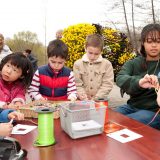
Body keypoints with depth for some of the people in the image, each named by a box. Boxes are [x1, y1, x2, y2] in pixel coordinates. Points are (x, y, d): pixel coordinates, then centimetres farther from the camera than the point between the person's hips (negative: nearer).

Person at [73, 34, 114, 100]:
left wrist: (96, 98, -9)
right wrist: (84, 98, -11)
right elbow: (77, 85, 0)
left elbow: (107, 84, -1)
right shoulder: (78, 64, 3)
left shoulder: (107, 64, 2)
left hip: (99, 101, -1)